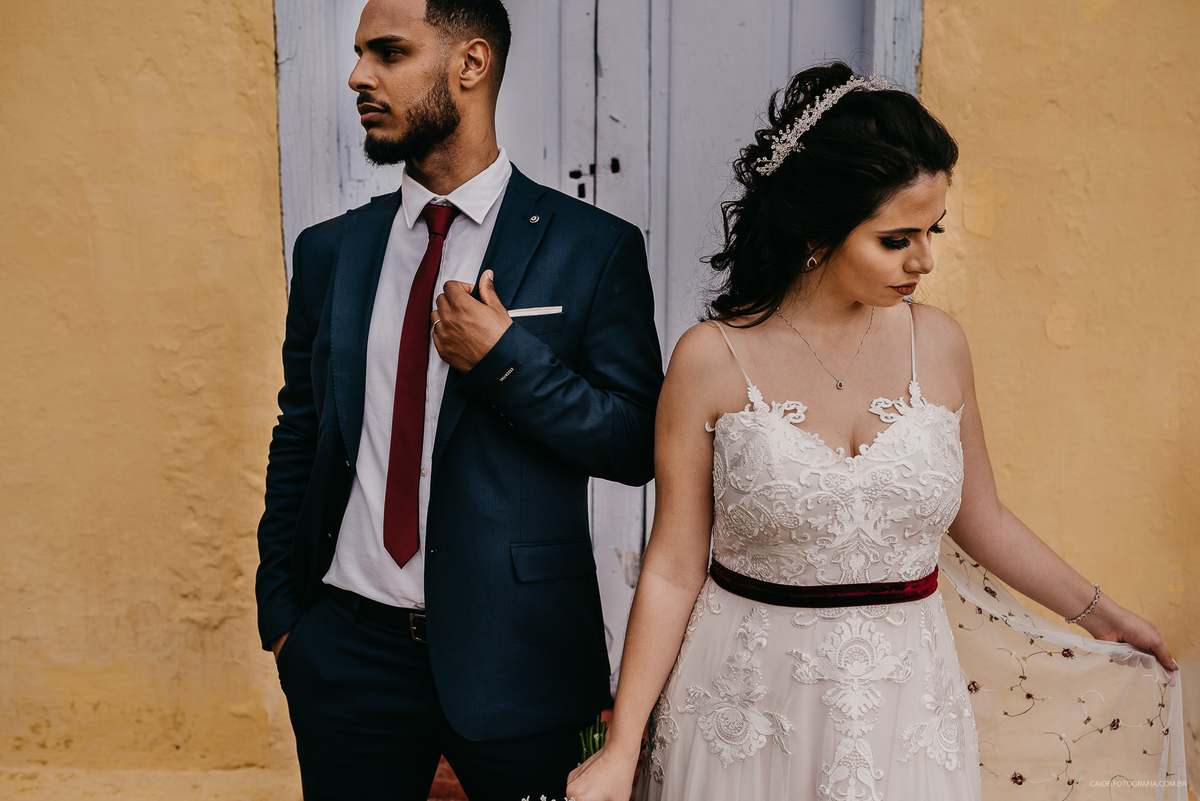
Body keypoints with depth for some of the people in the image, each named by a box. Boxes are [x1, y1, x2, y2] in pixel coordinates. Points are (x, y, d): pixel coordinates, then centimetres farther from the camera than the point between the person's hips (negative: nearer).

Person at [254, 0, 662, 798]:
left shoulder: (595, 247, -6)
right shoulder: (330, 251, 5)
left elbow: (640, 446, -6)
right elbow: (297, 440, 10)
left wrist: (506, 360, -18)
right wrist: (281, 613, 7)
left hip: (514, 652, -3)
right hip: (348, 647, 3)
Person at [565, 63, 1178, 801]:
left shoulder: (938, 343, -3)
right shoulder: (713, 359, -11)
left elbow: (980, 516, 12)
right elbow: (674, 569, -8)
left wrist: (1101, 613, 20)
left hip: (904, 706, 3)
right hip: (744, 704, -2)